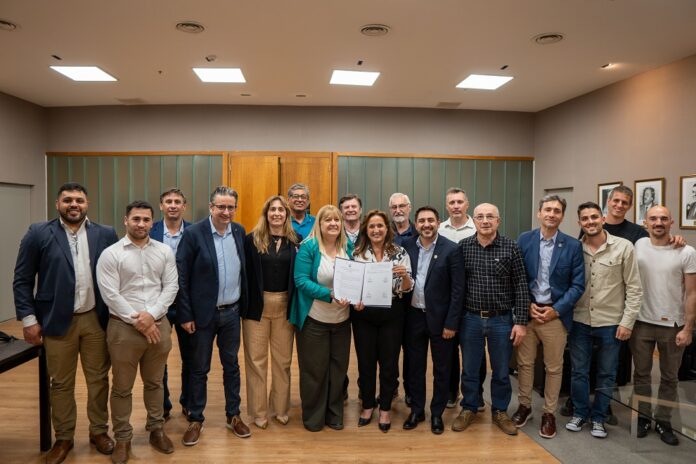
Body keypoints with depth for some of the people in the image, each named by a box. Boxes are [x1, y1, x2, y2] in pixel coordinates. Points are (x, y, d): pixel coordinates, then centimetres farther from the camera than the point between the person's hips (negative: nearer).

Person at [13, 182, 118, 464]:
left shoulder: (106, 235, 1)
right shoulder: (38, 234, -3)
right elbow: (22, 280, -1)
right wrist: (28, 319, -6)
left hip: (96, 319, 1)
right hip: (58, 321, -1)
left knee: (98, 379, 12)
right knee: (60, 384, 12)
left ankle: (99, 431, 30)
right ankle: (63, 438, 30)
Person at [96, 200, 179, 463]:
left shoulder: (164, 251, 4)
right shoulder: (110, 254, -5)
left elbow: (171, 286, 0)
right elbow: (110, 295, -10)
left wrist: (151, 314, -13)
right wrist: (138, 321, -13)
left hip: (158, 324, 3)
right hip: (123, 327, -2)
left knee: (155, 383, 16)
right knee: (122, 387, 10)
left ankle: (156, 430, 32)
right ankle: (123, 438, 26)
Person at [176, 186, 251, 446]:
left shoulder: (239, 232, 0)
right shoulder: (193, 234, -13)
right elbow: (181, 278, -11)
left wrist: (243, 306, 6)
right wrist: (185, 315, -11)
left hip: (232, 312, 4)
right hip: (203, 314, -3)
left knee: (231, 365, 16)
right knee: (200, 368, 12)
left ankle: (233, 415, 32)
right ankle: (196, 419, 29)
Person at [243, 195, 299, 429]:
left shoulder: (294, 242, 2)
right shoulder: (252, 239, -5)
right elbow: (245, 273, -6)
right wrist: (244, 304, -10)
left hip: (284, 305, 2)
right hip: (257, 304, -2)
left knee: (283, 359, 12)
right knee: (256, 359, 7)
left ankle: (280, 408, 27)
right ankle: (258, 411, 21)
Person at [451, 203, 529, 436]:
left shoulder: (511, 247, -5)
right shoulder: (463, 247, -3)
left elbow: (521, 286, -4)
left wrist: (521, 322, -6)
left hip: (502, 320, 0)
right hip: (470, 319, 1)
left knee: (501, 371, 14)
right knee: (469, 369, 14)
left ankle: (500, 411, 34)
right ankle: (468, 409, 33)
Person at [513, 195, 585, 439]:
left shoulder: (573, 245, -2)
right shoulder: (524, 240, 0)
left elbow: (578, 285, -2)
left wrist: (556, 309, -10)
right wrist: (527, 305, -8)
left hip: (556, 314, 0)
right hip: (527, 311, 1)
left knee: (554, 367, 10)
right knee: (524, 362, 11)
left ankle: (549, 413, 26)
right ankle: (524, 405, 30)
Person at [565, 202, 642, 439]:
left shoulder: (624, 247, -8)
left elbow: (634, 289, -5)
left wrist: (627, 322, -8)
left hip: (611, 323, -1)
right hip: (579, 321, 1)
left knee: (606, 374, 13)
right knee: (578, 371, 12)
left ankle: (598, 418, 30)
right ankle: (580, 413, 31)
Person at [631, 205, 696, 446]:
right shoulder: (637, 247, -2)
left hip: (672, 325, -1)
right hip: (641, 322, 1)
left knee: (669, 377, 12)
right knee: (641, 374, 12)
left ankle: (663, 421, 27)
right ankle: (643, 417, 27)